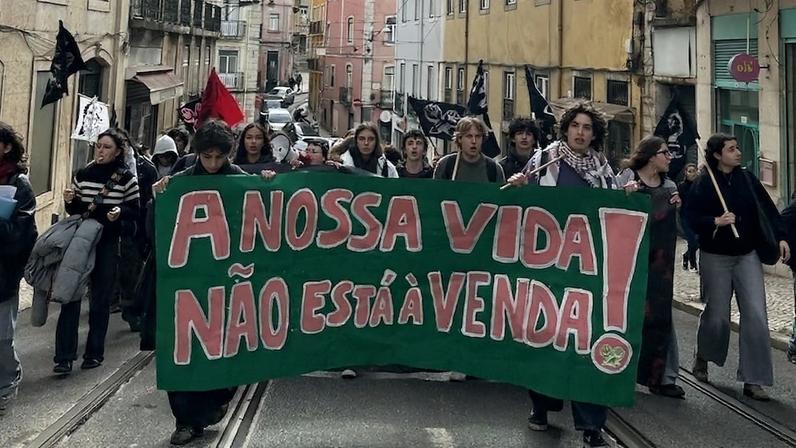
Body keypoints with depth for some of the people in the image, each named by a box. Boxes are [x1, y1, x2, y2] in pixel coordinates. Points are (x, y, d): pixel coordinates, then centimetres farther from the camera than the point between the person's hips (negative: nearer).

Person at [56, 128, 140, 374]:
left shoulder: (127, 178, -3)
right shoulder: (82, 174, 5)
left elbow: (134, 211, 2)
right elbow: (73, 211, 12)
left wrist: (120, 212, -18)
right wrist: (69, 201, -9)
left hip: (107, 245, -2)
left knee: (100, 300, 6)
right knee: (70, 297, -4)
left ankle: (94, 353, 19)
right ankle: (64, 356, 0)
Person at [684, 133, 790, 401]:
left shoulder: (747, 178, 3)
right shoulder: (703, 183, -8)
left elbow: (768, 208, 4)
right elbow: (691, 218, -10)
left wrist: (780, 237, -6)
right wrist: (716, 221, -25)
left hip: (747, 256, 4)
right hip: (715, 257, -3)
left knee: (756, 315, -5)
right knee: (717, 315, 4)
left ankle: (753, 381, 4)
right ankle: (702, 358, 35)